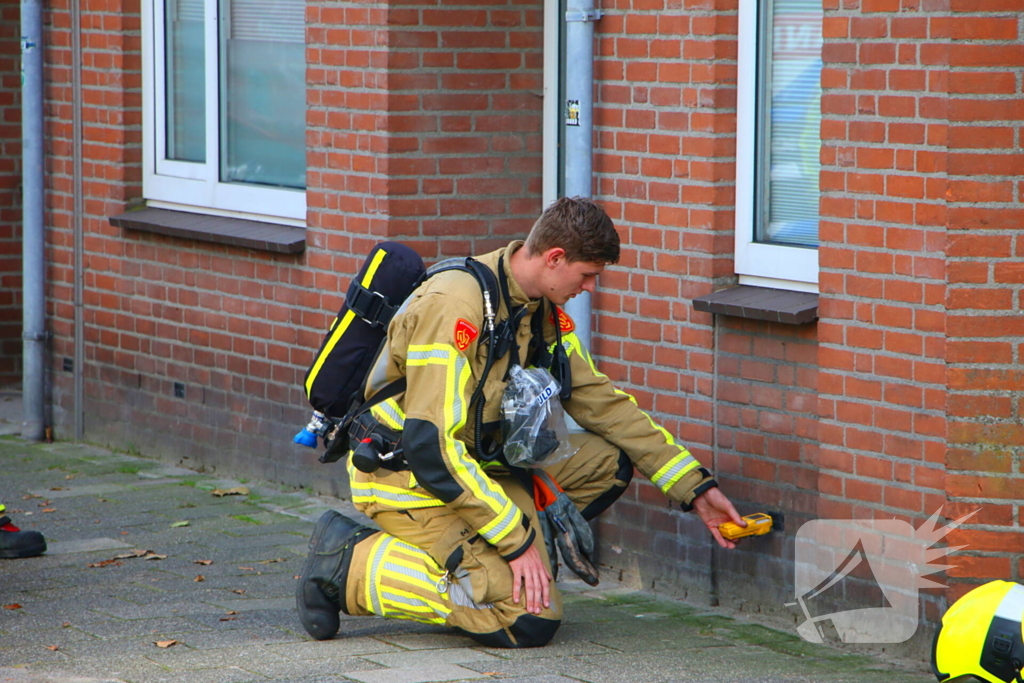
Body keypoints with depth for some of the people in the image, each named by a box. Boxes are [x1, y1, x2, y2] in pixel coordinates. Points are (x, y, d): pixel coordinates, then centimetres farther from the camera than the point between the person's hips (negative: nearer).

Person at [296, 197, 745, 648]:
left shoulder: (542, 309, 4)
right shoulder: (456, 306, -25)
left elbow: (600, 402, 12)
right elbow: (429, 446, -28)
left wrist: (695, 488, 7)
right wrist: (517, 540, -25)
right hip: (406, 477, -9)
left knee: (610, 461, 4)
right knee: (529, 621, -20)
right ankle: (350, 565, -10)